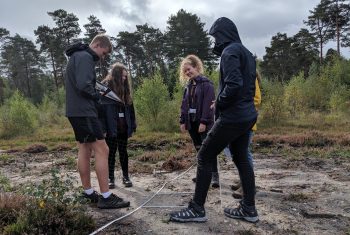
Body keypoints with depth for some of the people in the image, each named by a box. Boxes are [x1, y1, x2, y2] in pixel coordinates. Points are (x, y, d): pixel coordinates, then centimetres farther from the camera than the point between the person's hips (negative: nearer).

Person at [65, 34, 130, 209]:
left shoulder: (77, 56, 21)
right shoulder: (84, 57, -12)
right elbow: (84, 86, -24)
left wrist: (94, 96, 8)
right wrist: (97, 96, -6)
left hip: (75, 111, 11)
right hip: (84, 111, -11)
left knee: (85, 149, 13)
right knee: (102, 150, -9)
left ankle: (88, 192, 21)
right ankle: (105, 197, -4)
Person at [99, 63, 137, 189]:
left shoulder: (125, 89, 12)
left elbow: (130, 107, 13)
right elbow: (101, 108, -12)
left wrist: (132, 125, 8)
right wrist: (102, 127, -19)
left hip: (123, 127, 5)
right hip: (111, 127, -4)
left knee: (123, 152, 11)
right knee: (111, 152, 5)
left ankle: (126, 176, 21)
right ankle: (111, 178, 16)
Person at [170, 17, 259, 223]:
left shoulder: (230, 51, -11)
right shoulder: (247, 53, 17)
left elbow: (233, 84, -24)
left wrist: (219, 104, -9)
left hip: (232, 117, -10)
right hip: (247, 116, 10)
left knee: (205, 158, -2)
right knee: (241, 159, 15)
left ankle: (197, 209, 6)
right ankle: (249, 209, 22)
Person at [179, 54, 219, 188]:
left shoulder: (206, 83, -8)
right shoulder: (188, 86, 13)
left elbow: (208, 104, -16)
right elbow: (184, 104, 13)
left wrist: (204, 121, -21)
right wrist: (182, 121, 7)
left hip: (204, 122, -7)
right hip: (191, 122, 7)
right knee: (199, 149, 13)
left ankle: (215, 176, -2)